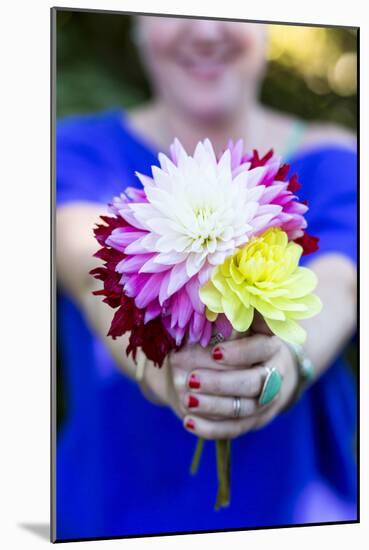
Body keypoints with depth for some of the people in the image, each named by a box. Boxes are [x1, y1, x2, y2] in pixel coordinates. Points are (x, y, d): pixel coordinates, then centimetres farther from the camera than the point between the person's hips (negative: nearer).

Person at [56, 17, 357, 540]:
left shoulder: (331, 159, -4)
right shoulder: (84, 148, -7)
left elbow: (335, 285, -23)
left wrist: (289, 363, -45)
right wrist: (163, 369, -46)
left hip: (294, 503, 1)